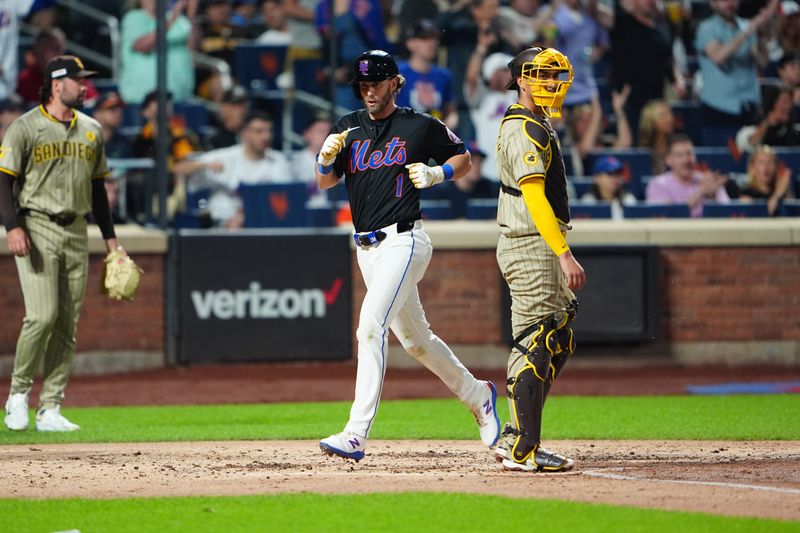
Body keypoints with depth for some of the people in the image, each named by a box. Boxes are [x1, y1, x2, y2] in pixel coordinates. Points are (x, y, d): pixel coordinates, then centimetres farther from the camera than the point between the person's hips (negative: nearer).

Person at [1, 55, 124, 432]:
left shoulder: (91, 130, 13)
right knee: (42, 315, -16)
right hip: (37, 228, -6)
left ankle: (50, 410, 5)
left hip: (76, 231, 6)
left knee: (68, 323, 2)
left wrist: (110, 237, 16)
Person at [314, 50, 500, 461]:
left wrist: (435, 174, -9)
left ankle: (356, 434, -26)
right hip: (367, 249, 7)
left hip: (403, 241, -7)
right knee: (415, 338, 16)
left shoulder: (421, 127, -1)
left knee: (370, 327, -21)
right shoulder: (348, 128, 12)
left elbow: (463, 158, 10)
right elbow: (324, 182, 9)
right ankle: (477, 396, 36)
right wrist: (326, 157, -12)